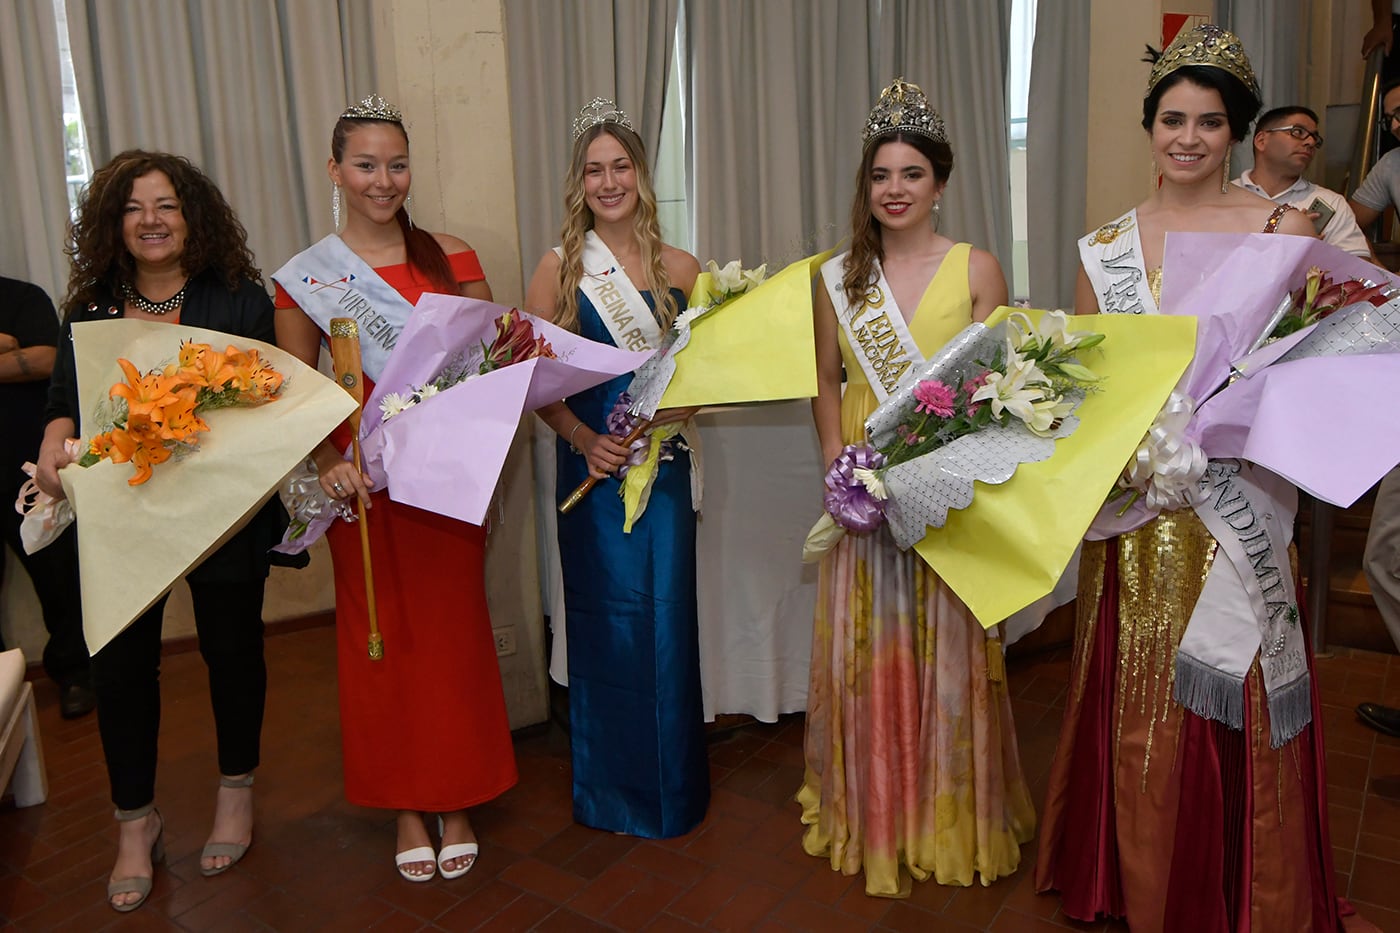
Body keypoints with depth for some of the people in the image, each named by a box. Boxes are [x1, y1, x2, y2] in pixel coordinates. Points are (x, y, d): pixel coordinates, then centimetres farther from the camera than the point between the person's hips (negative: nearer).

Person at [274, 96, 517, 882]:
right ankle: (406, 805, 26)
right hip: (366, 484, -1)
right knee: (383, 638, 7)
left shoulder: (452, 258, 5)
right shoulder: (307, 276, 1)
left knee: (455, 631, 7)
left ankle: (458, 802, 25)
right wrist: (329, 464, -18)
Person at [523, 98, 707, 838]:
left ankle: (672, 784, 26)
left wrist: (667, 415, -12)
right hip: (591, 466, -1)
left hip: (663, 466, 2)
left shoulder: (679, 268, 5)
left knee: (667, 617, 6)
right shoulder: (558, 269, 1)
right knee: (606, 621, 4)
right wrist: (585, 438, -15)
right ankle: (612, 788, 25)